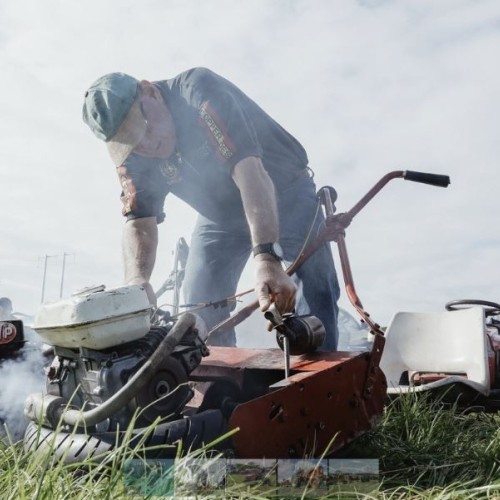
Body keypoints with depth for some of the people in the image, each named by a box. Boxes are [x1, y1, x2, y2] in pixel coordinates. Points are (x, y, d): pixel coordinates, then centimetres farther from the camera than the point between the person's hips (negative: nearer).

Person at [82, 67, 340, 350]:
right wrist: (137, 280, -39)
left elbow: (249, 171, -41)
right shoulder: (131, 158, -12)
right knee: (200, 308, 1)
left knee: (317, 294, -18)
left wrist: (267, 257, -52)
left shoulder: (199, 91, -30)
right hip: (222, 214, 5)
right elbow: (139, 221, -17)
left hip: (285, 192, -4)